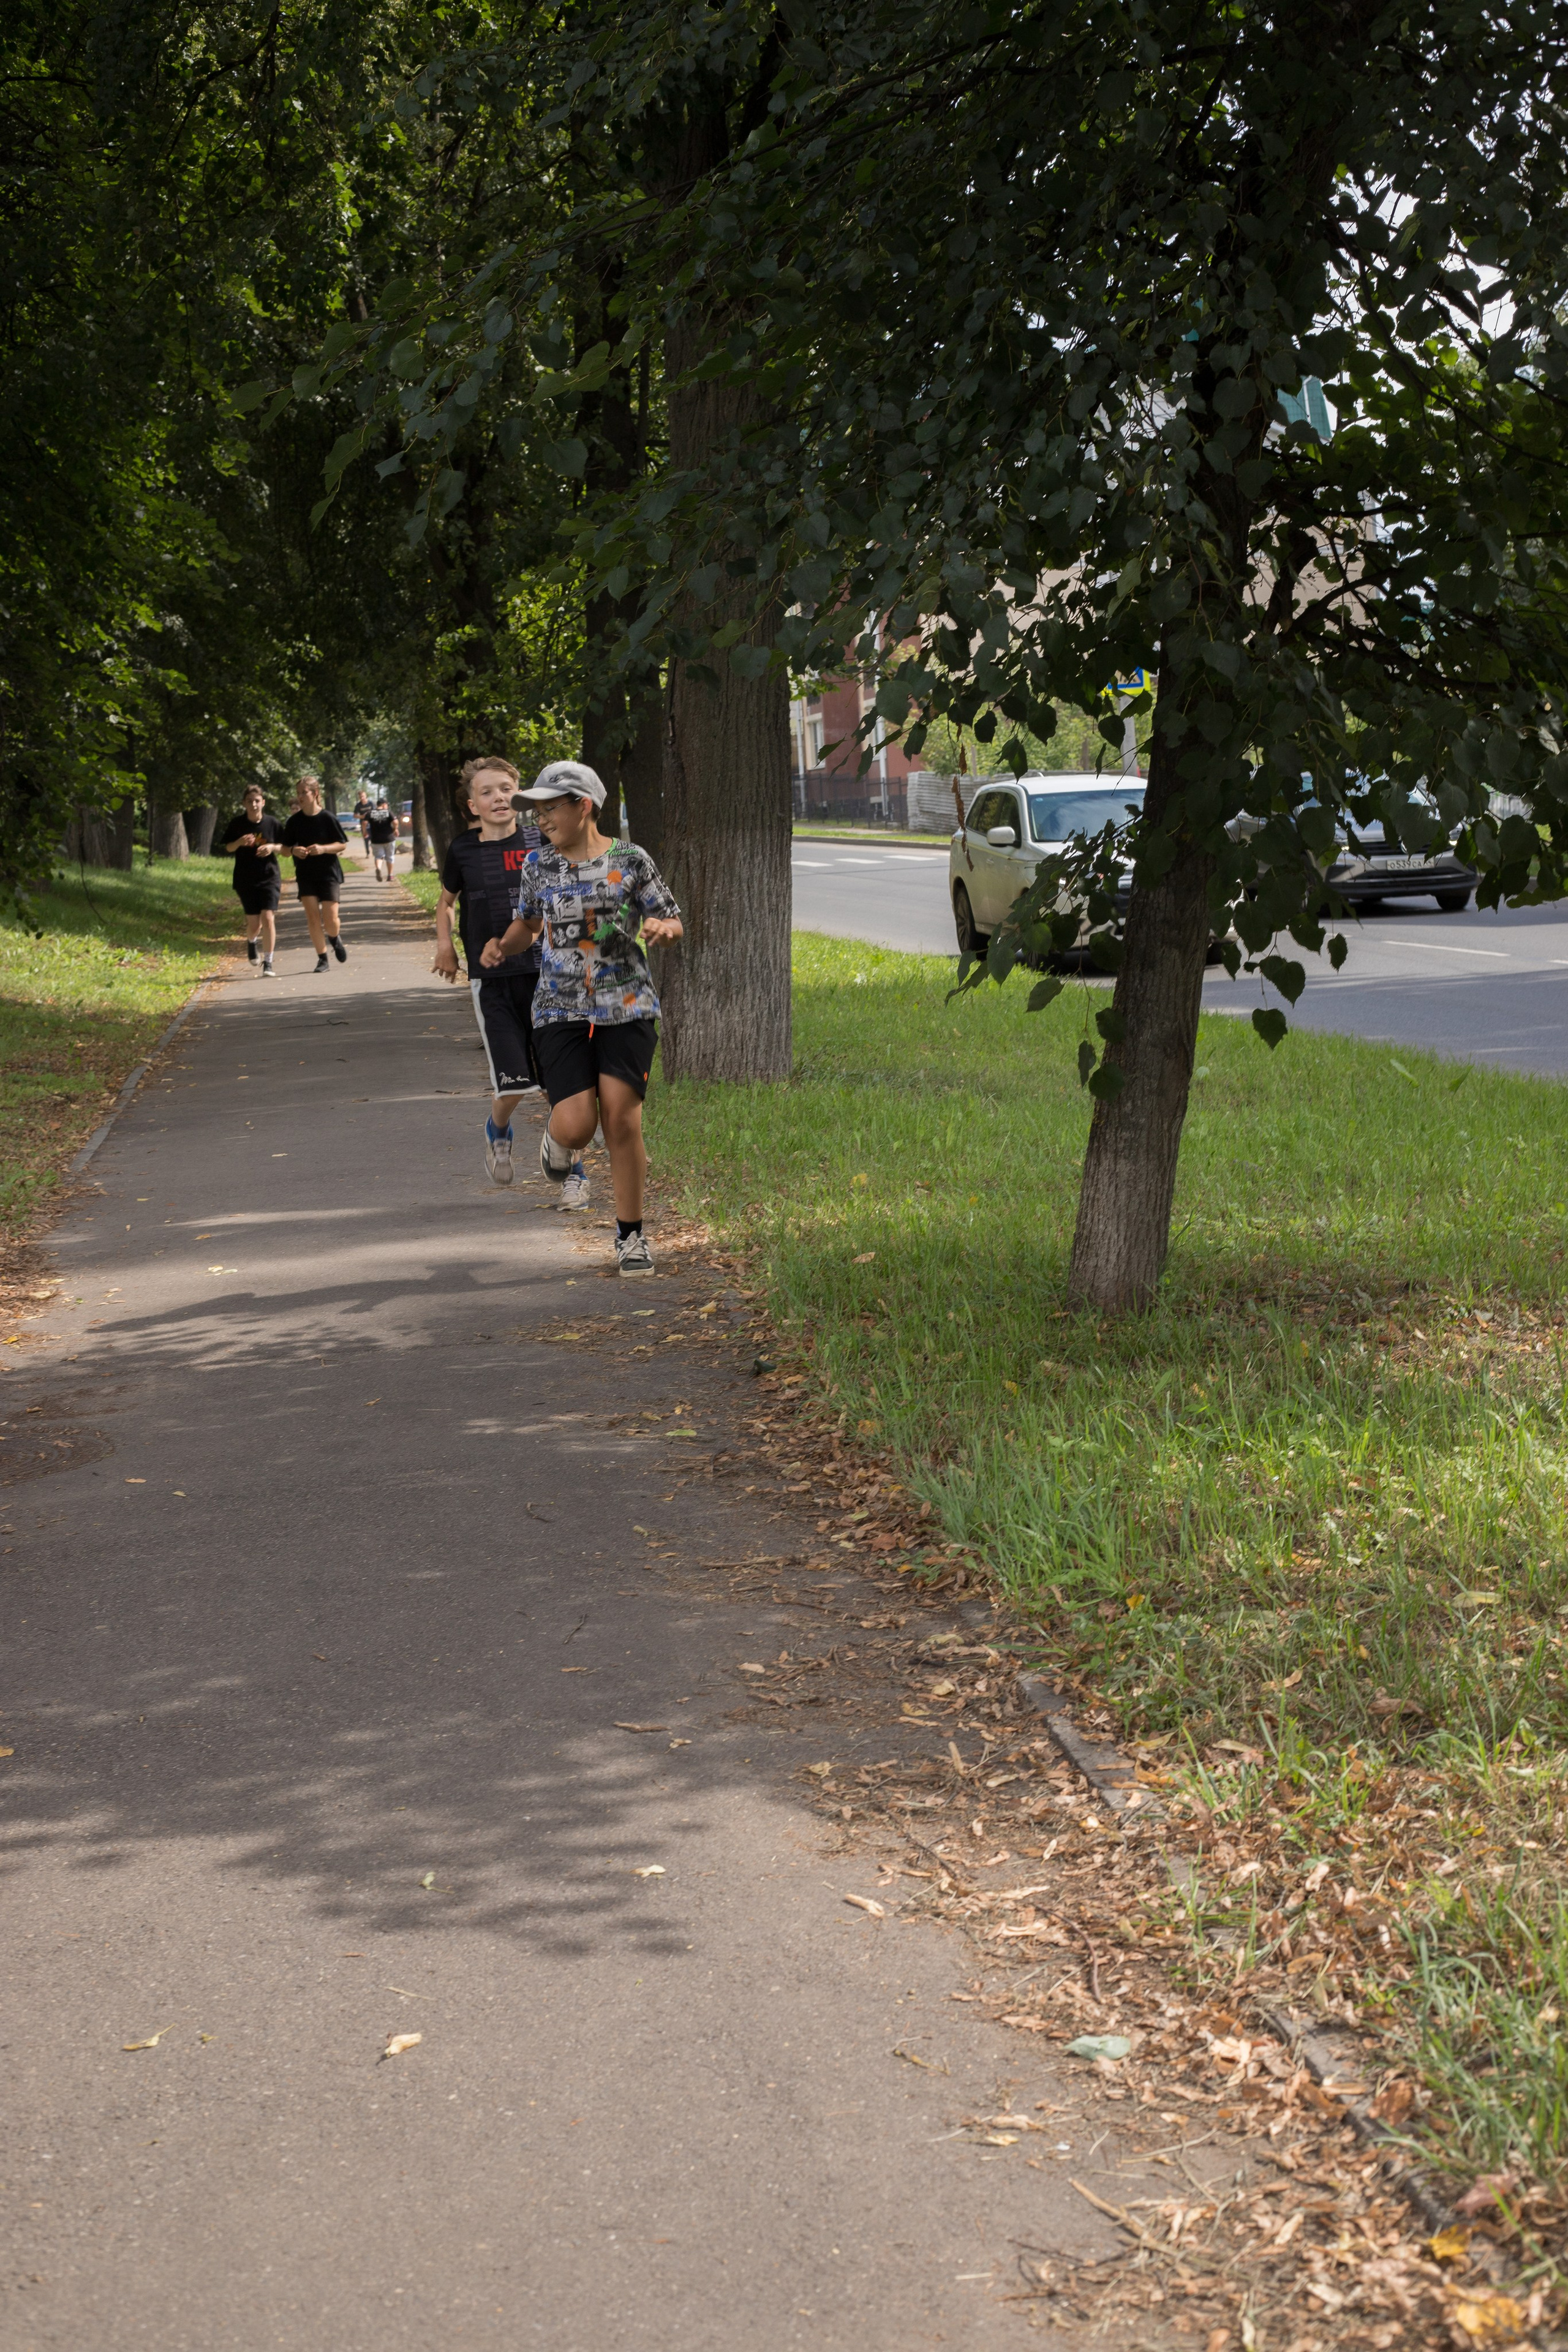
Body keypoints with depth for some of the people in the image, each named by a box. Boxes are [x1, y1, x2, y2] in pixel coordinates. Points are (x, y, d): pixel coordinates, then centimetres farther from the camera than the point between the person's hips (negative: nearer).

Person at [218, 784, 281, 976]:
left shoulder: (272, 823, -2)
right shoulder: (236, 824, -3)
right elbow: (222, 850, -2)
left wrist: (273, 848, -13)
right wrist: (239, 843, -20)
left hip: (270, 878, 0)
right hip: (246, 881, 0)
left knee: (268, 919, -14)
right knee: (254, 924, 2)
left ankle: (268, 963, -6)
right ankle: (251, 942, 39)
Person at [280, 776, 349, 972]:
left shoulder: (327, 819, -7)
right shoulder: (295, 821, 1)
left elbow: (343, 844, -3)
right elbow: (285, 848, 8)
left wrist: (323, 849, -20)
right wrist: (293, 850, -15)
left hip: (329, 874, -2)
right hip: (306, 876, 2)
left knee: (330, 918, -9)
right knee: (312, 917, -6)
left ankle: (334, 940, 25)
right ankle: (322, 958, 4)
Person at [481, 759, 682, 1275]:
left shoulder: (630, 861, 0)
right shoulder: (538, 866, 7)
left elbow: (672, 922, 7)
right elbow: (528, 923, 22)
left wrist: (662, 928, -17)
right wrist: (502, 946, 1)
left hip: (626, 1008, -1)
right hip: (560, 1012, 1)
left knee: (622, 1121, -8)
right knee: (578, 1125, -11)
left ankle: (630, 1234, 7)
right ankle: (556, 1134, 29)